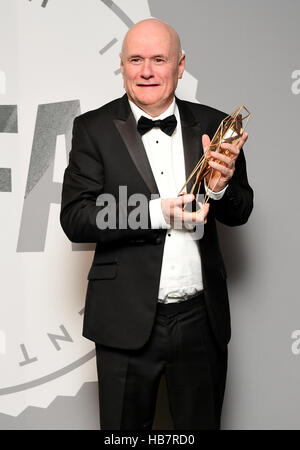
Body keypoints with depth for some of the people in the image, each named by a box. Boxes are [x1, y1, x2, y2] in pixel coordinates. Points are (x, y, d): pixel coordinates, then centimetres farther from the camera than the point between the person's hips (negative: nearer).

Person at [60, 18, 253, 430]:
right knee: (124, 428, 15)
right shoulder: (93, 129, -3)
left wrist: (220, 188, -15)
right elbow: (74, 218, -10)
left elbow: (240, 212, 7)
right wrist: (157, 213, -21)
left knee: (202, 424, 19)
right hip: (127, 321, -2)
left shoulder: (212, 126, 2)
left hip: (201, 319, 2)